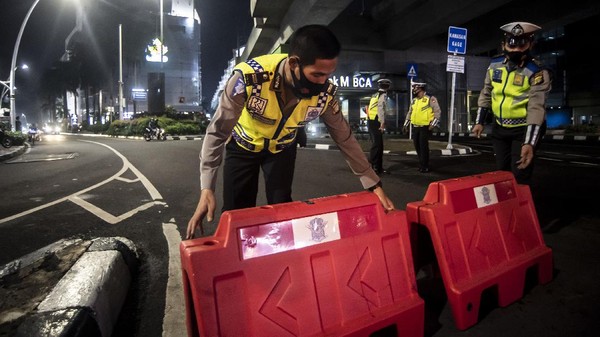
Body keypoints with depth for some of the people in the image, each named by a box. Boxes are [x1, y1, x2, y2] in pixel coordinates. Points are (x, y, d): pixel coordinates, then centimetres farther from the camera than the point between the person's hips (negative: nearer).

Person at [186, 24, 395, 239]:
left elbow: (344, 137, -13)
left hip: (282, 147, 2)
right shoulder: (248, 77, -38)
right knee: (236, 213, 0)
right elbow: (218, 131, -29)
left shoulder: (325, 93, -27)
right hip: (243, 144, -1)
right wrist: (207, 189, -34)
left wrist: (373, 183, -12)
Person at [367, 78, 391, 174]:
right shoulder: (383, 95, -7)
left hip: (371, 122, 9)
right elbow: (381, 109, -20)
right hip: (376, 123, -9)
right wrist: (382, 123, -22)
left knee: (379, 145, 12)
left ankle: (378, 167, 17)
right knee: (376, 145, -8)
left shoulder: (375, 95, 19)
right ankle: (370, 166, -9)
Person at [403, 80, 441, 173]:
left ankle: (424, 166, 1)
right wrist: (406, 124, 16)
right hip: (415, 127, 7)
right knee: (417, 146, 9)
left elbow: (438, 112, -8)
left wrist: (433, 124, -16)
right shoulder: (414, 100, 14)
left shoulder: (430, 99, -6)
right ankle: (422, 163, 24)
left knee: (423, 146, -8)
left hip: (425, 127, -7)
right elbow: (409, 113, 20)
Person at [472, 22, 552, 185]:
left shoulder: (537, 72, -16)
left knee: (520, 174, -7)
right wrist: (479, 122, 7)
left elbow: (537, 108, -24)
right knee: (502, 170, 17)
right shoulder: (495, 65, 0)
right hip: (499, 128, 5)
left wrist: (529, 143, -33)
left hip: (525, 129, -5)